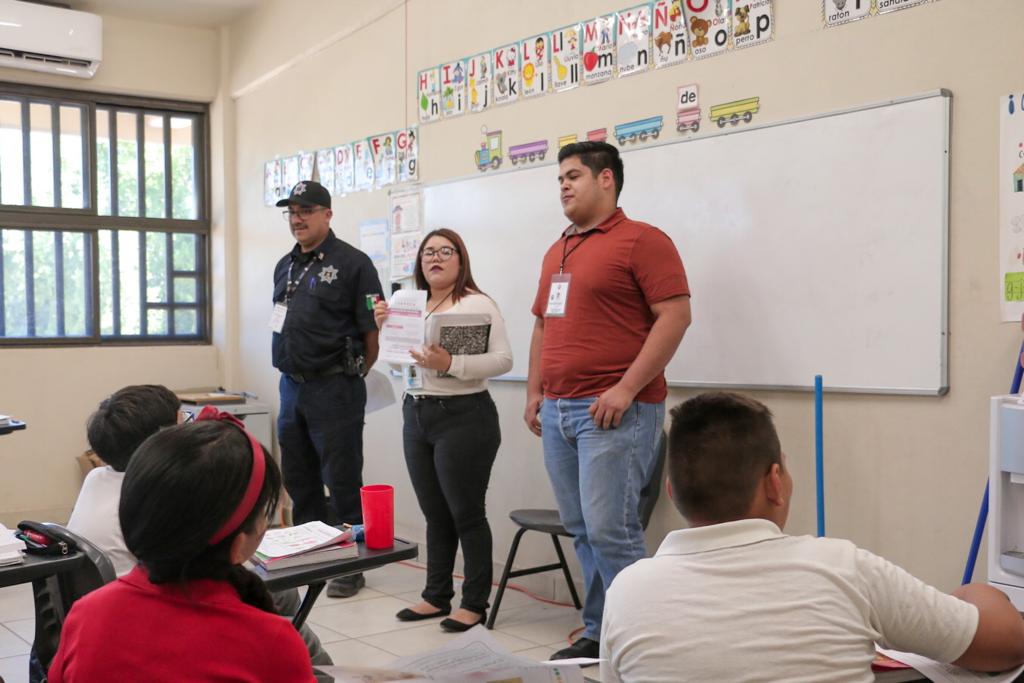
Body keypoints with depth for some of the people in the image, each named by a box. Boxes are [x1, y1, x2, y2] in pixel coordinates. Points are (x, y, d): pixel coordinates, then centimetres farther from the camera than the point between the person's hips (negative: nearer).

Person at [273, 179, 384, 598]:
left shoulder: (351, 263, -7)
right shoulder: (285, 266, 15)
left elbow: (373, 331, -9)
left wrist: (349, 376, -3)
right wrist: (291, 368, 12)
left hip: (333, 389, -7)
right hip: (291, 387, 7)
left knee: (342, 482, -1)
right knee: (299, 480, 15)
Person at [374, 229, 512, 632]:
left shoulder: (478, 304, -8)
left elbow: (503, 360, -17)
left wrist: (451, 364, -26)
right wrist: (384, 328, 5)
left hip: (463, 416, -6)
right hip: (416, 415, 7)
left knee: (466, 513, 1)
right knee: (435, 514, 13)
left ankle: (475, 604, 12)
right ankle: (437, 597, 24)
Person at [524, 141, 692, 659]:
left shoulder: (641, 240, -5)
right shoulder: (557, 252, 19)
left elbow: (675, 315, -13)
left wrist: (627, 388, -18)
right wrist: (535, 392, 14)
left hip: (615, 410, -7)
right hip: (558, 411, 8)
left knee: (610, 529, -9)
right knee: (581, 531, 10)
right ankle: (600, 634, 21)